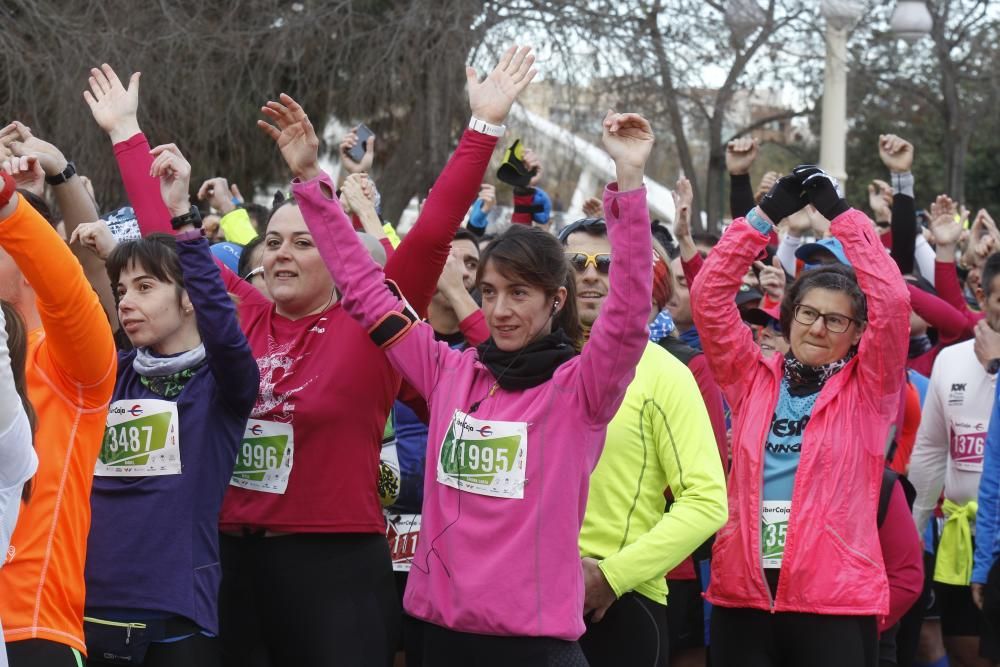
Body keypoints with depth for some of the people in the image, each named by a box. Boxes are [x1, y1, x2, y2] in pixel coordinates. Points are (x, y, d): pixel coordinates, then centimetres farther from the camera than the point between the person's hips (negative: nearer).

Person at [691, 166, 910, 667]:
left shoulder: (867, 390, 5)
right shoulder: (754, 380, 11)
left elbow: (891, 300, -8)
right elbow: (709, 297, 3)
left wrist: (839, 212, -6)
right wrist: (766, 214, -1)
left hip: (835, 598, -2)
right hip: (742, 593, 2)